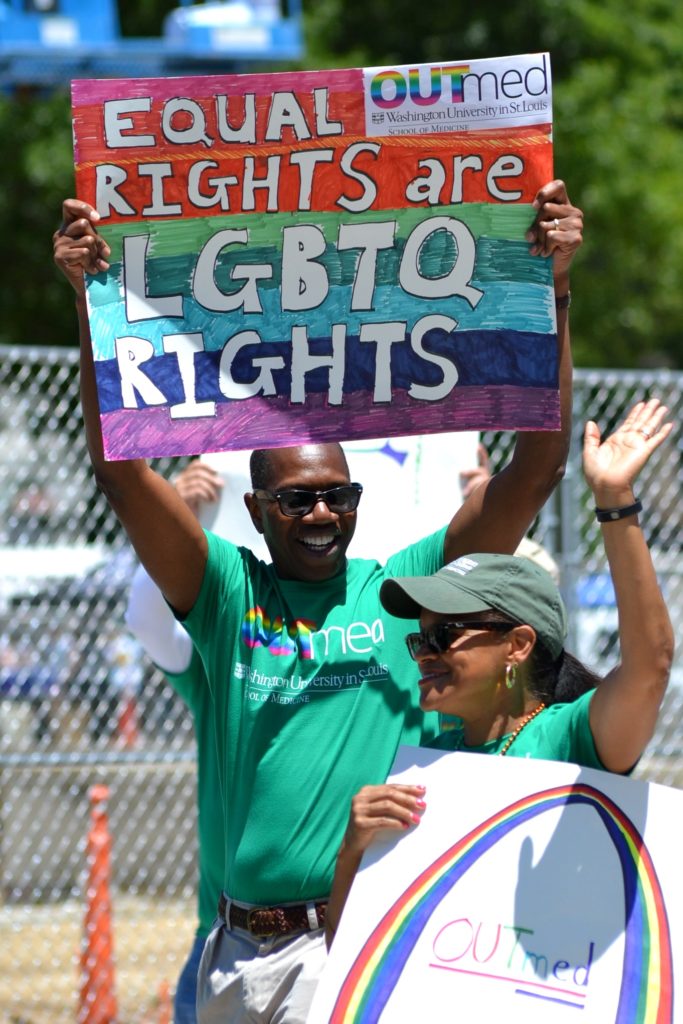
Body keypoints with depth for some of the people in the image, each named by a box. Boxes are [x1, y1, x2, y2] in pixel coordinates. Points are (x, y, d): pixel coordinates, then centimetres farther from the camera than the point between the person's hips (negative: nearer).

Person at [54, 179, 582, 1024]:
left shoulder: (404, 588, 6)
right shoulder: (228, 594, 8)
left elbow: (536, 468, 0)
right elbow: (120, 471, -1)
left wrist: (549, 289, -7)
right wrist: (93, 300, -11)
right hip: (245, 952, 2)